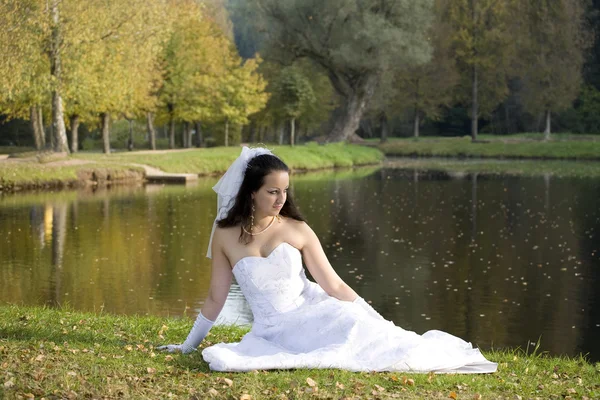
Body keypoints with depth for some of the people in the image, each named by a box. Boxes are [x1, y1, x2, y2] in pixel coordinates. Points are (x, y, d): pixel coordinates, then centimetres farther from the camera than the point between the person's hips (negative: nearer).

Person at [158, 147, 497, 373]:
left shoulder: (298, 230, -1)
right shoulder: (225, 236, -1)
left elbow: (333, 285, -1)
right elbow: (216, 299, 8)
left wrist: (378, 321, -7)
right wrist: (189, 345, 13)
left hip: (315, 315, -1)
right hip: (273, 332, 1)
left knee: (359, 331, -29)